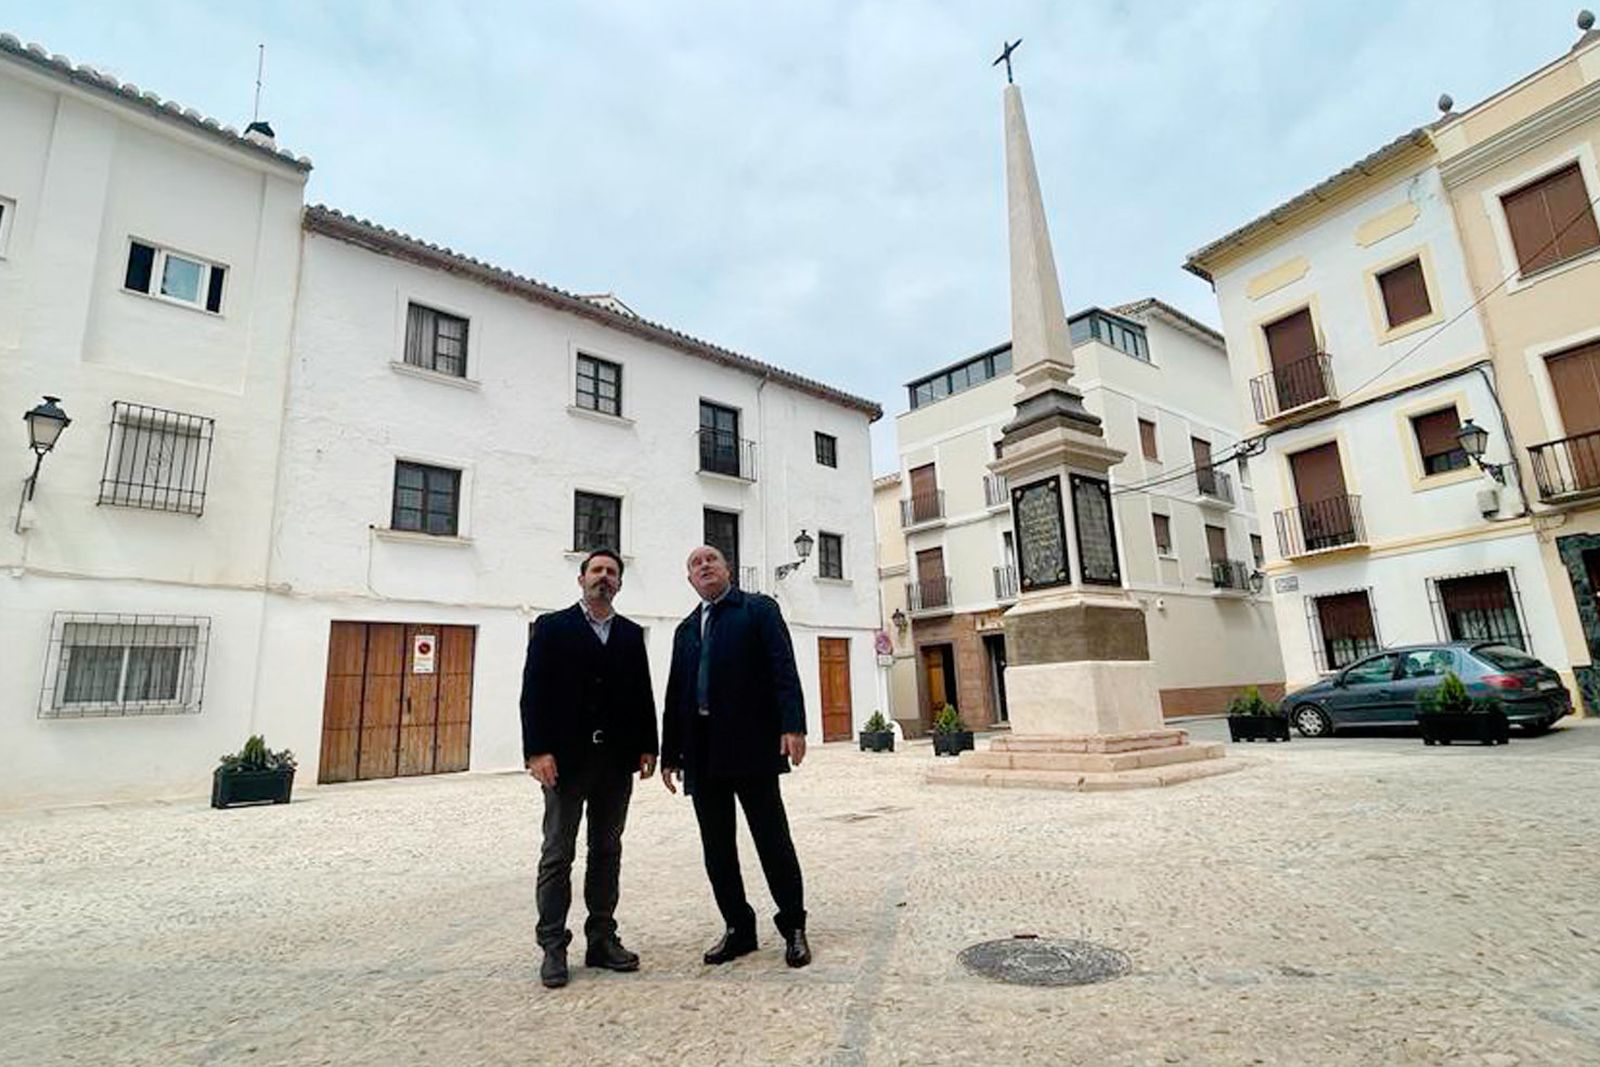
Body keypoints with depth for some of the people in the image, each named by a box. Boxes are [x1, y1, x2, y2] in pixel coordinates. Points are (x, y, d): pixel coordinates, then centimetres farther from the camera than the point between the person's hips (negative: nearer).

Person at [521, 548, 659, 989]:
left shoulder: (631, 634, 11)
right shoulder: (552, 627, 1)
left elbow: (643, 694, 10)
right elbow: (533, 691, -6)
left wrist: (647, 747, 2)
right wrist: (537, 750, -14)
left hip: (616, 760, 4)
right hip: (566, 758, -4)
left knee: (607, 852, 11)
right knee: (558, 854, 4)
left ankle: (602, 940, 21)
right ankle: (553, 947, 15)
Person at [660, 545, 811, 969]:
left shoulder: (759, 609, 3)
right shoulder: (686, 629, 18)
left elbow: (784, 669, -7)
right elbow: (675, 694, 16)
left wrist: (793, 726, -18)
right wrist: (670, 753, 13)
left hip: (751, 745, -5)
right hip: (702, 753, 5)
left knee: (774, 840, 2)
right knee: (716, 847, 10)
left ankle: (793, 928, 17)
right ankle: (738, 928, 25)